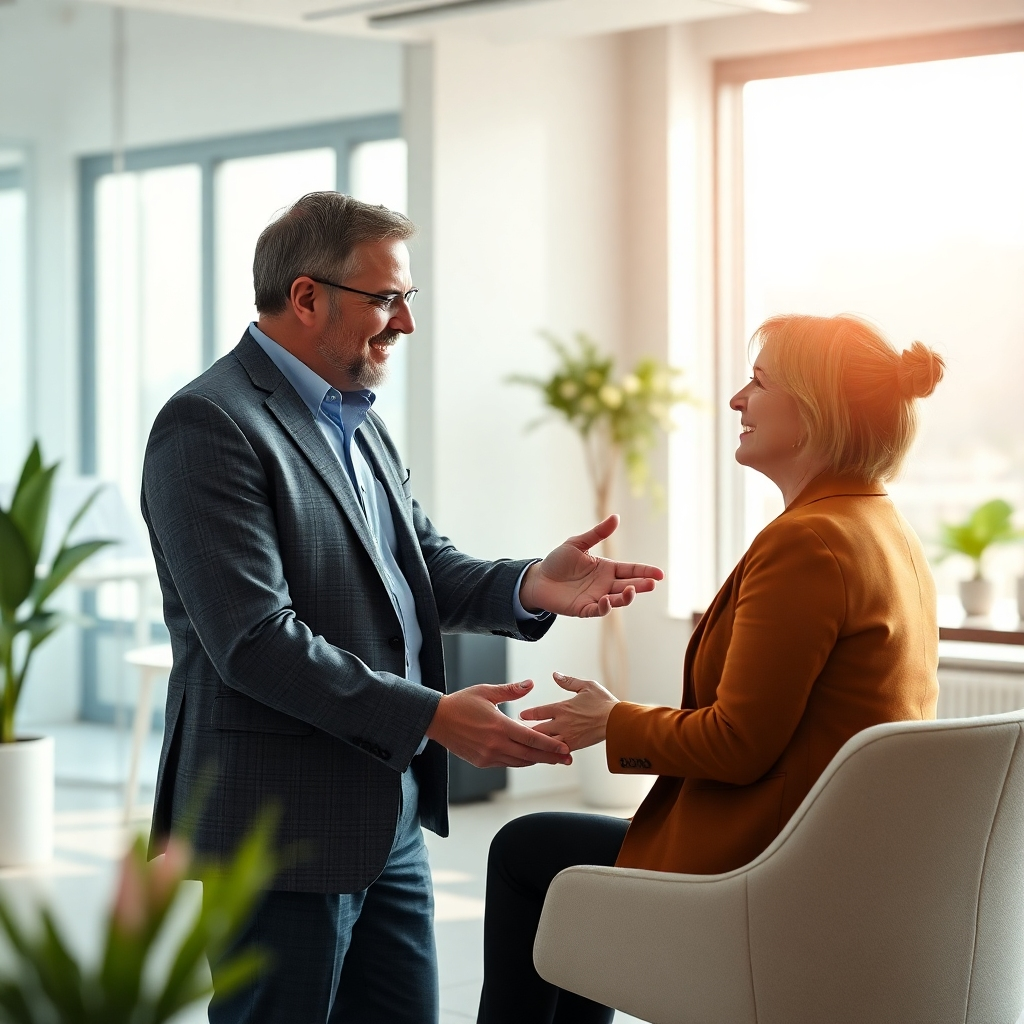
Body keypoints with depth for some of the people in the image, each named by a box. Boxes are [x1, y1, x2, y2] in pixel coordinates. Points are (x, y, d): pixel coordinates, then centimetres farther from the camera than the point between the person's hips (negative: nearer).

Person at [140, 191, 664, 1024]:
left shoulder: (354, 418, 14)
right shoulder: (210, 426, -16)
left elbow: (423, 568, 14)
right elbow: (256, 640, -23)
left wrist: (530, 586, -7)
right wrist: (431, 717, -24)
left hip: (391, 813, 9)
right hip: (283, 827, -9)